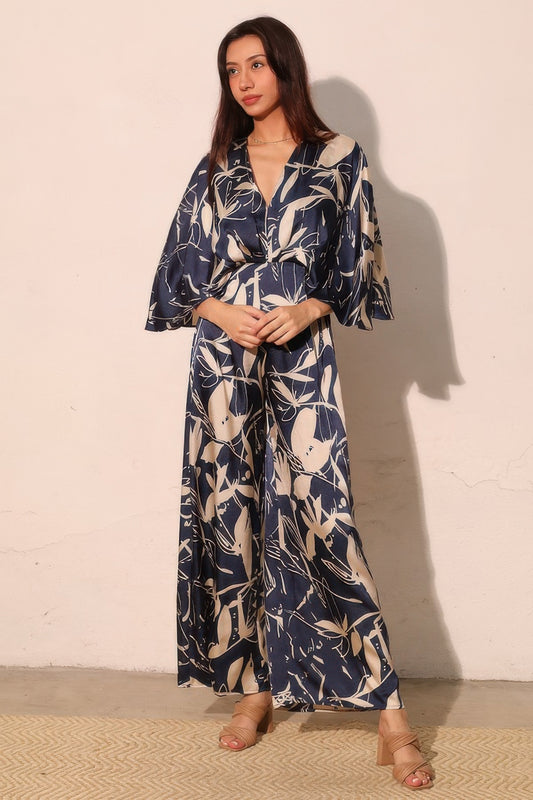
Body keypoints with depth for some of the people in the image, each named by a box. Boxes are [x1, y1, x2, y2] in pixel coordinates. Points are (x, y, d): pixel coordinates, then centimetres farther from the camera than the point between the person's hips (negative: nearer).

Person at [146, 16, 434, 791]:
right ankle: (256, 683, 19)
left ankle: (389, 708, -2)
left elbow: (359, 262, 4)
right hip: (223, 356, 4)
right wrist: (216, 309, -7)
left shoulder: (339, 159, 5)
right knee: (230, 514, 4)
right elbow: (182, 268, 12)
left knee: (323, 518, -10)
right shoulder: (217, 167, 12)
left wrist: (309, 308, -12)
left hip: (301, 356, -3)